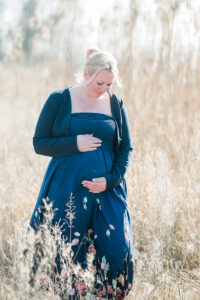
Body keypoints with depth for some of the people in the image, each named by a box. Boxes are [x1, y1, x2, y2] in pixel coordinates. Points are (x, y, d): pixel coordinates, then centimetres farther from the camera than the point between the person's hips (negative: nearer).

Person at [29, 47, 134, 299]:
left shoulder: (115, 104, 7)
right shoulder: (59, 100, 0)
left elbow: (126, 148, 9)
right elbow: (39, 143, 0)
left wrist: (111, 180, -7)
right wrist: (75, 144, -15)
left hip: (108, 190, 2)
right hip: (66, 190, -2)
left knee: (116, 247, -6)